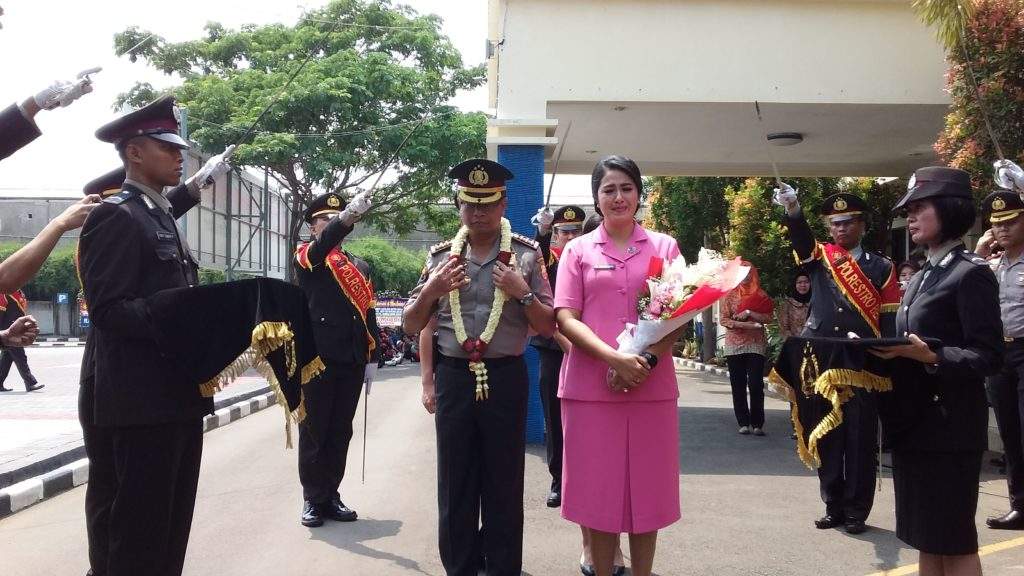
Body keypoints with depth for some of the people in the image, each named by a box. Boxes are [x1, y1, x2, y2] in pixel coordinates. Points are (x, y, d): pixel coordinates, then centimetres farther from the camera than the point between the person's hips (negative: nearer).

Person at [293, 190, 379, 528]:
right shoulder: (306, 259, 0)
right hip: (317, 360, -5)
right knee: (314, 432, 3)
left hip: (351, 363, 5)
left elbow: (369, 315, 15)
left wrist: (372, 358, 8)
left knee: (340, 433, 10)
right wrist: (349, 215, -41)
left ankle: (331, 496, 20)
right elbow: (324, 244, -24)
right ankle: (312, 499, 13)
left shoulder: (360, 267, 16)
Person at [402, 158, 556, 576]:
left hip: (506, 378, -2)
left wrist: (522, 293, -14)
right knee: (455, 484, 10)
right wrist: (430, 291, -9)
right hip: (453, 377, 2)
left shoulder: (526, 255, 1)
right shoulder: (441, 256, 7)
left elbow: (549, 327, 2)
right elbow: (410, 326, 9)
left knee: (504, 485, 8)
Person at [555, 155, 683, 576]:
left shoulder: (664, 247, 10)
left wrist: (648, 359, -13)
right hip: (591, 387, -1)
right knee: (598, 492, 4)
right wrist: (614, 357, -16)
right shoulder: (578, 250, 8)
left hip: (652, 387, 1)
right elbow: (565, 319, -1)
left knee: (646, 491, 7)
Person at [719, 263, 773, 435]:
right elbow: (723, 319, -1)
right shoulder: (730, 295, 7)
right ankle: (743, 423, 8)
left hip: (756, 344, -1)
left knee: (756, 385, -8)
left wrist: (749, 313, -13)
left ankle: (757, 424, -3)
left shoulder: (760, 295, 7)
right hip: (734, 344, 1)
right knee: (738, 385, 2)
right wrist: (744, 325, -13)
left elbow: (768, 318, -1)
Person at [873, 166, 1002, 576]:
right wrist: (884, 350, 1)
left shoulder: (972, 273, -9)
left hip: (949, 427, -8)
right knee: (926, 540, 13)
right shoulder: (921, 278, 16)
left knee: (954, 543, -1)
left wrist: (930, 358, -28)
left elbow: (988, 357, -15)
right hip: (912, 423, 8)